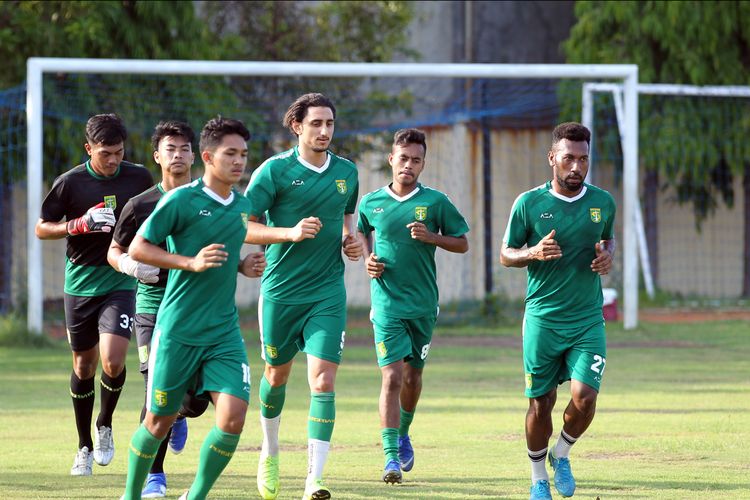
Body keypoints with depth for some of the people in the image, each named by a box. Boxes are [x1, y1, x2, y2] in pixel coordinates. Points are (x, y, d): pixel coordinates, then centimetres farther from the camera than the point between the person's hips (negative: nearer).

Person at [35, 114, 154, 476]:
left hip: (120, 284, 0)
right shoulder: (71, 182, -6)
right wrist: (82, 224, -16)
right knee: (84, 365, 7)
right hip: (80, 284, 0)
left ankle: (105, 425, 11)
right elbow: (41, 229, 0)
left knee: (113, 362, -17)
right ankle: (85, 446, 24)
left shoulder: (139, 178, -1)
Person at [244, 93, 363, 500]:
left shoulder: (346, 172, 7)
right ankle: (270, 452, 41)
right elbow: (244, 226, -9)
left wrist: (350, 239, 5)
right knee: (276, 375, 13)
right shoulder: (275, 170, -7)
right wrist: (290, 232, -23)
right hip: (280, 291, -2)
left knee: (323, 380, -12)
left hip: (327, 293, 2)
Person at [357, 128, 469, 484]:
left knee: (412, 375, 15)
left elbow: (462, 244, 4)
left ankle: (403, 434, 42)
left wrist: (431, 237, -14)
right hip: (387, 304, -1)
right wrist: (368, 259, 3)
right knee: (392, 377, -14)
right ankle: (391, 456, -16)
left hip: (423, 304, 1)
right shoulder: (371, 203, 2)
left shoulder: (435, 202, -2)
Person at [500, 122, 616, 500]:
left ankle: (561, 454, 18)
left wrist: (607, 255, -1)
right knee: (541, 402, 4)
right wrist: (534, 252, -17)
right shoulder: (529, 203, -4)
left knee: (585, 398, -12)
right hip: (543, 319, -1)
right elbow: (506, 254, 4)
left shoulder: (603, 202, 3)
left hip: (588, 320, 1)